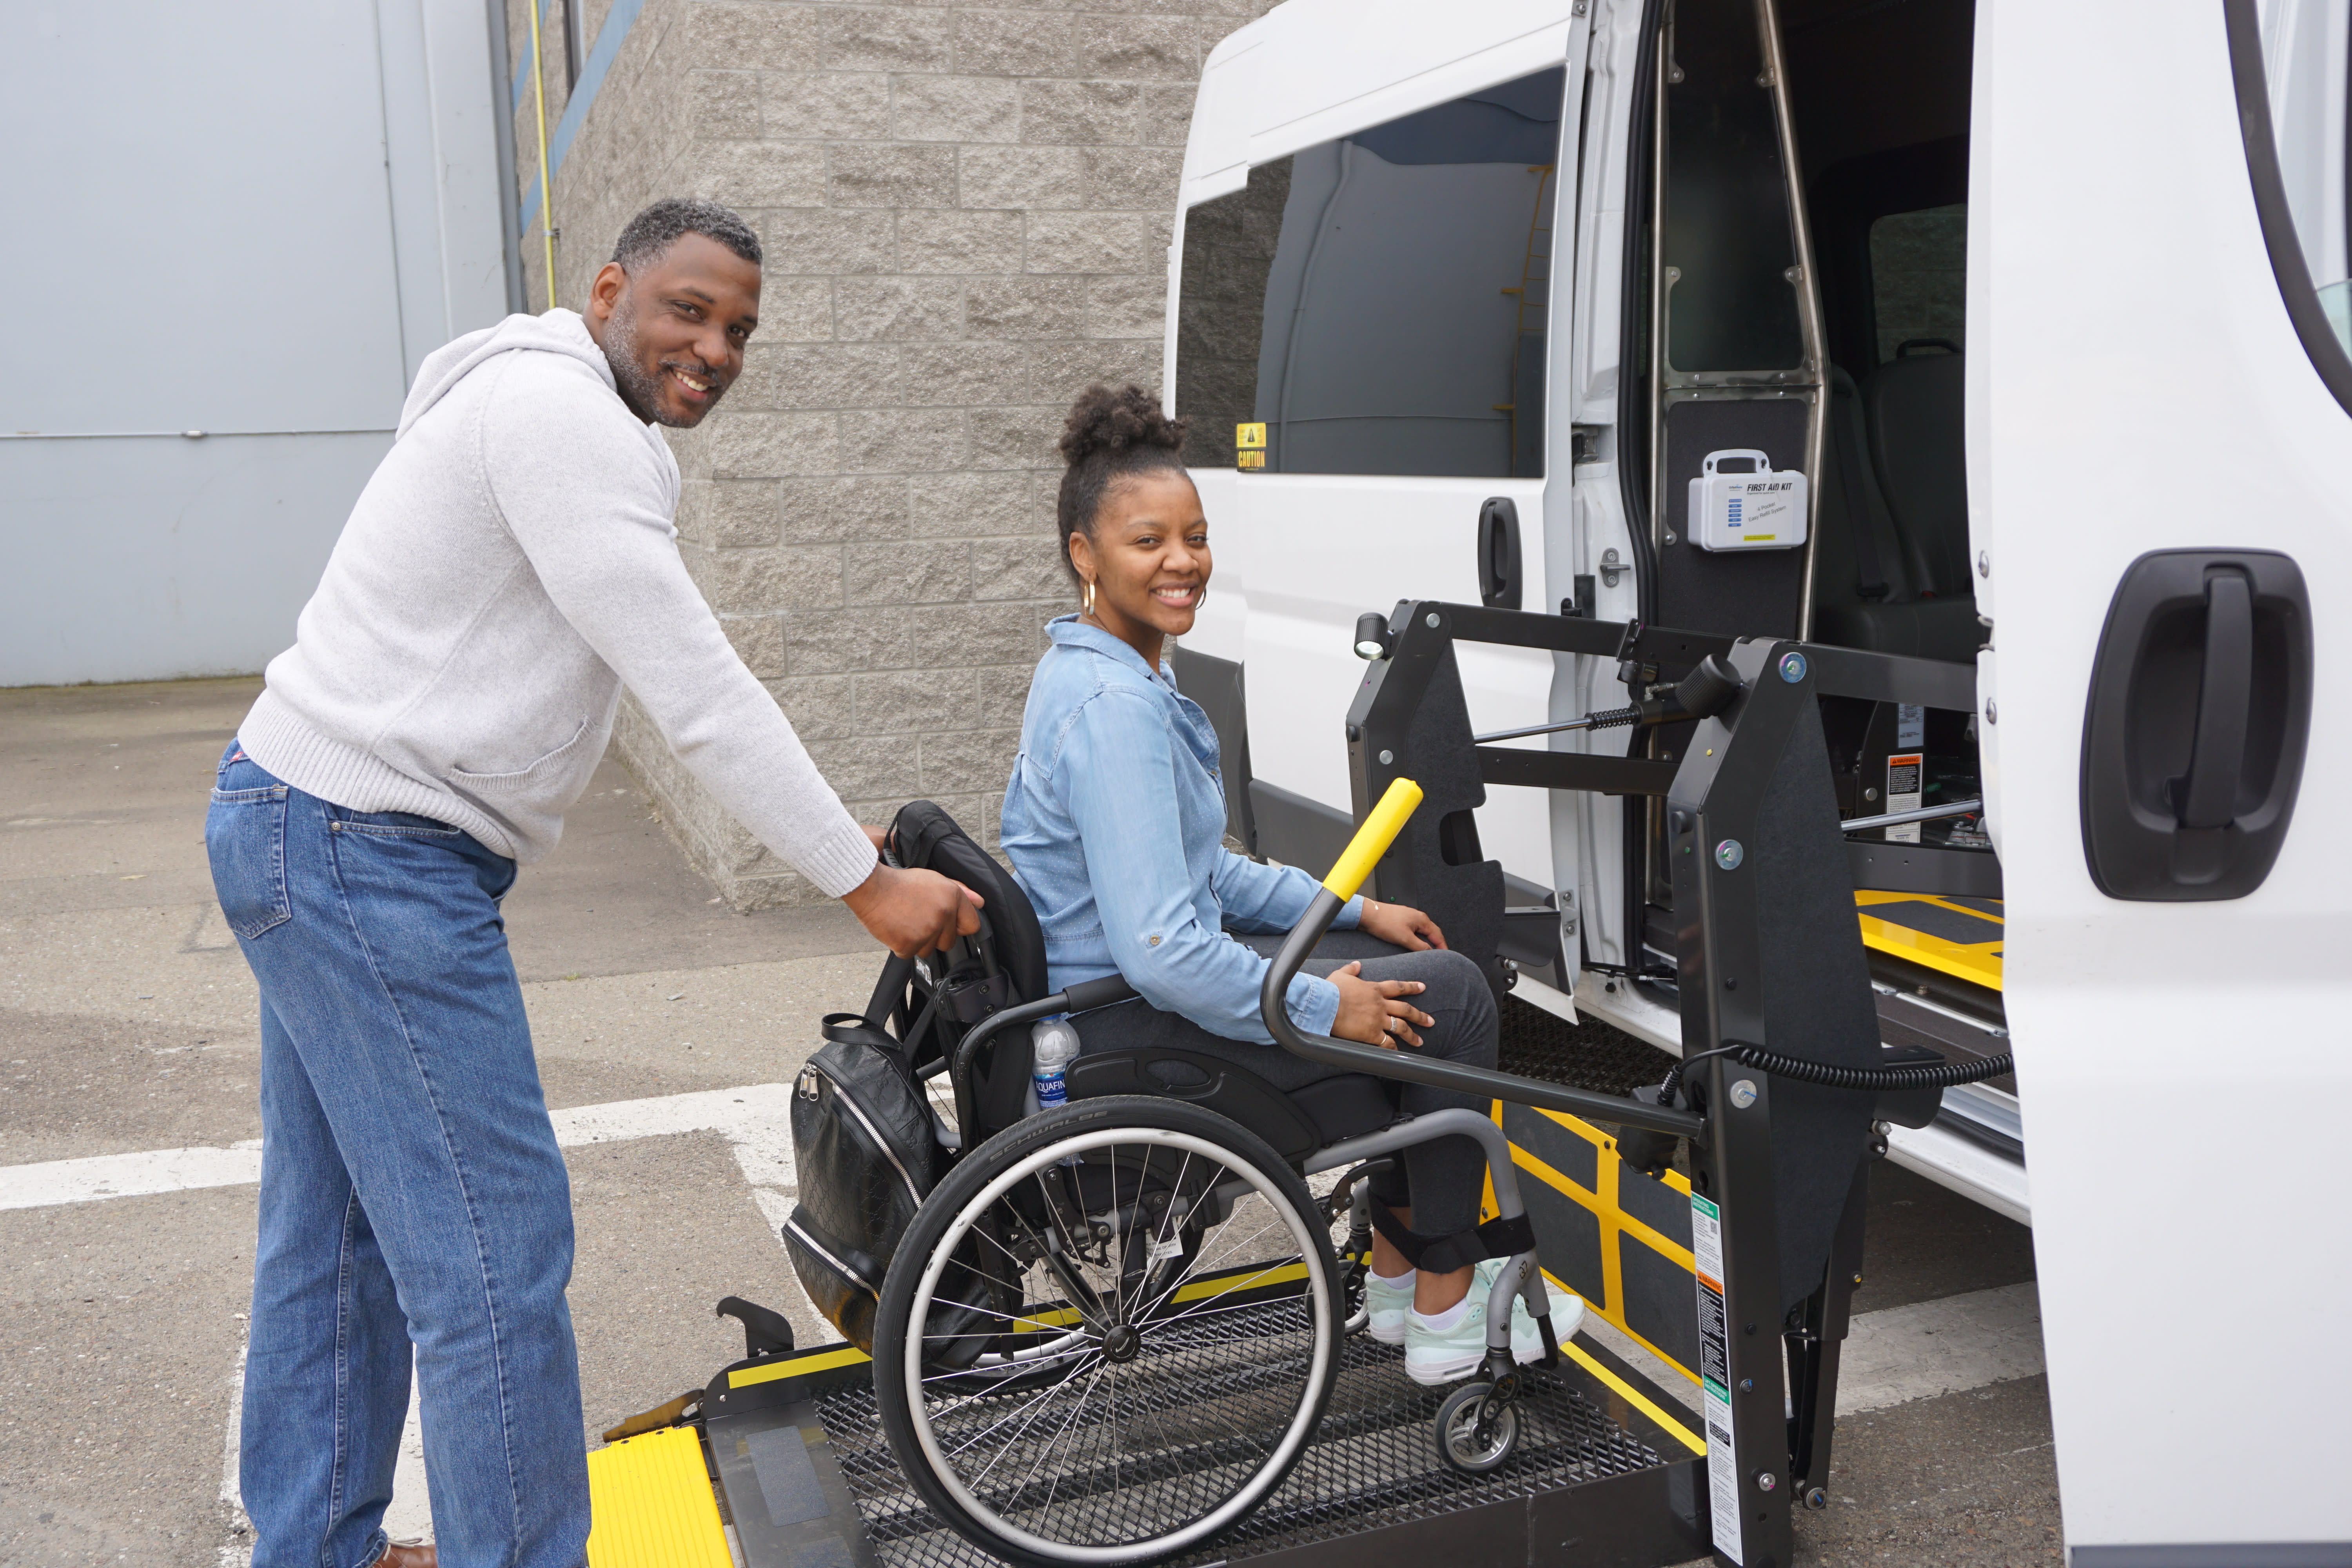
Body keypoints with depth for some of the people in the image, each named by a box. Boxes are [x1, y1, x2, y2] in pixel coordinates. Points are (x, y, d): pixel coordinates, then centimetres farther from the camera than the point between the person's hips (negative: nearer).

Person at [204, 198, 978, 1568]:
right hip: (369, 853, -11)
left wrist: (850, 834, 10)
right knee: (494, 1244, -5)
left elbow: (695, 678, 16)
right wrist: (869, 886, -17)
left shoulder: (605, 439, 16)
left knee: (337, 1234, 19)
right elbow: (700, 693, -22)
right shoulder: (559, 411, -18)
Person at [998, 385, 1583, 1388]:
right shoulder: (1114, 705, -25)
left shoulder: (1101, 671, 10)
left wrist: (1352, 911, 11)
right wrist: (1322, 1007, -19)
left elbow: (1201, 870, 18)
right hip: (1132, 1026, -11)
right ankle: (1446, 1317, 8)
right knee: (1450, 994, -6)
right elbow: (1162, 952, -31)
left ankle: (1398, 1269, 25)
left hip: (1127, 976, 11)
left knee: (1402, 962, 19)